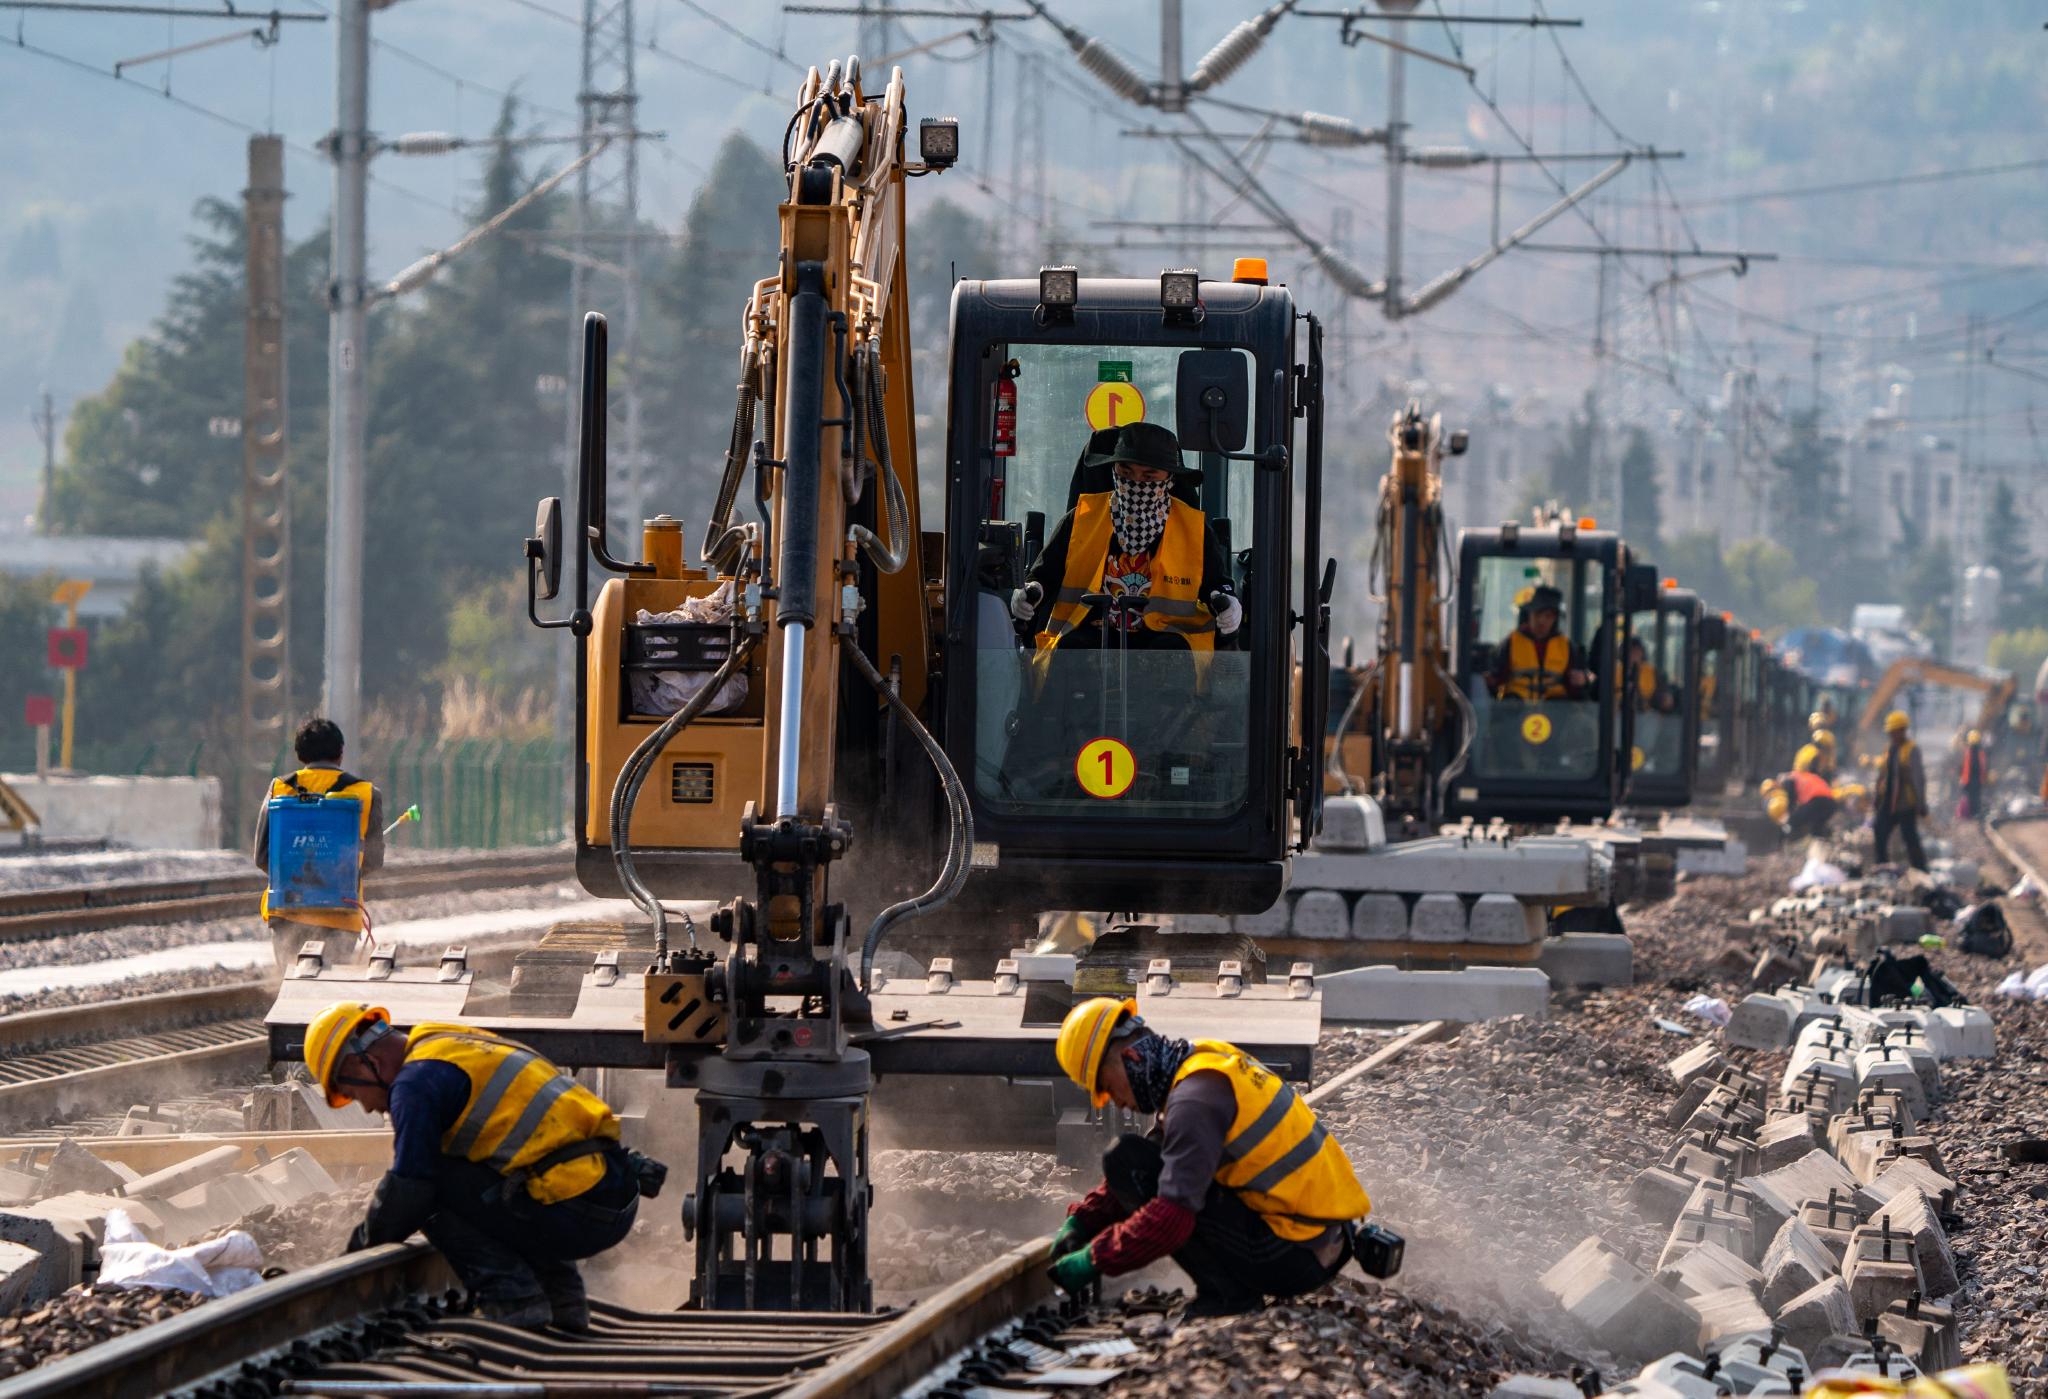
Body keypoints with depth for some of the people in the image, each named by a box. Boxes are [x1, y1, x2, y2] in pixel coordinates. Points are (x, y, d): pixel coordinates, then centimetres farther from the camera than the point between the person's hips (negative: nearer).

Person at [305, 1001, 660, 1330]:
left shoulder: (416, 1082, -7)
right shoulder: (459, 1045, 23)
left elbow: (408, 1189, -10)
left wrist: (361, 1246, 8)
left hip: (574, 1215, -9)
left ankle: (512, 1298, -7)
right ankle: (562, 1296, 20)